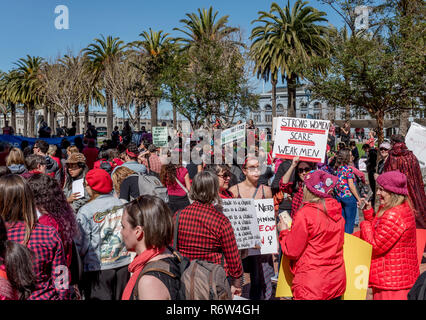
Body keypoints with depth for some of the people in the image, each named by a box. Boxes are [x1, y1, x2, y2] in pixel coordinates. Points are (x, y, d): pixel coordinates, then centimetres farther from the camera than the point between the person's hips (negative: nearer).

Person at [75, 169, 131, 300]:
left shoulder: (85, 211, -13)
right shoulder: (120, 204, 2)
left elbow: (82, 244, -10)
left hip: (98, 267, -5)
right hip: (123, 264, 5)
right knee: (121, 297, 16)